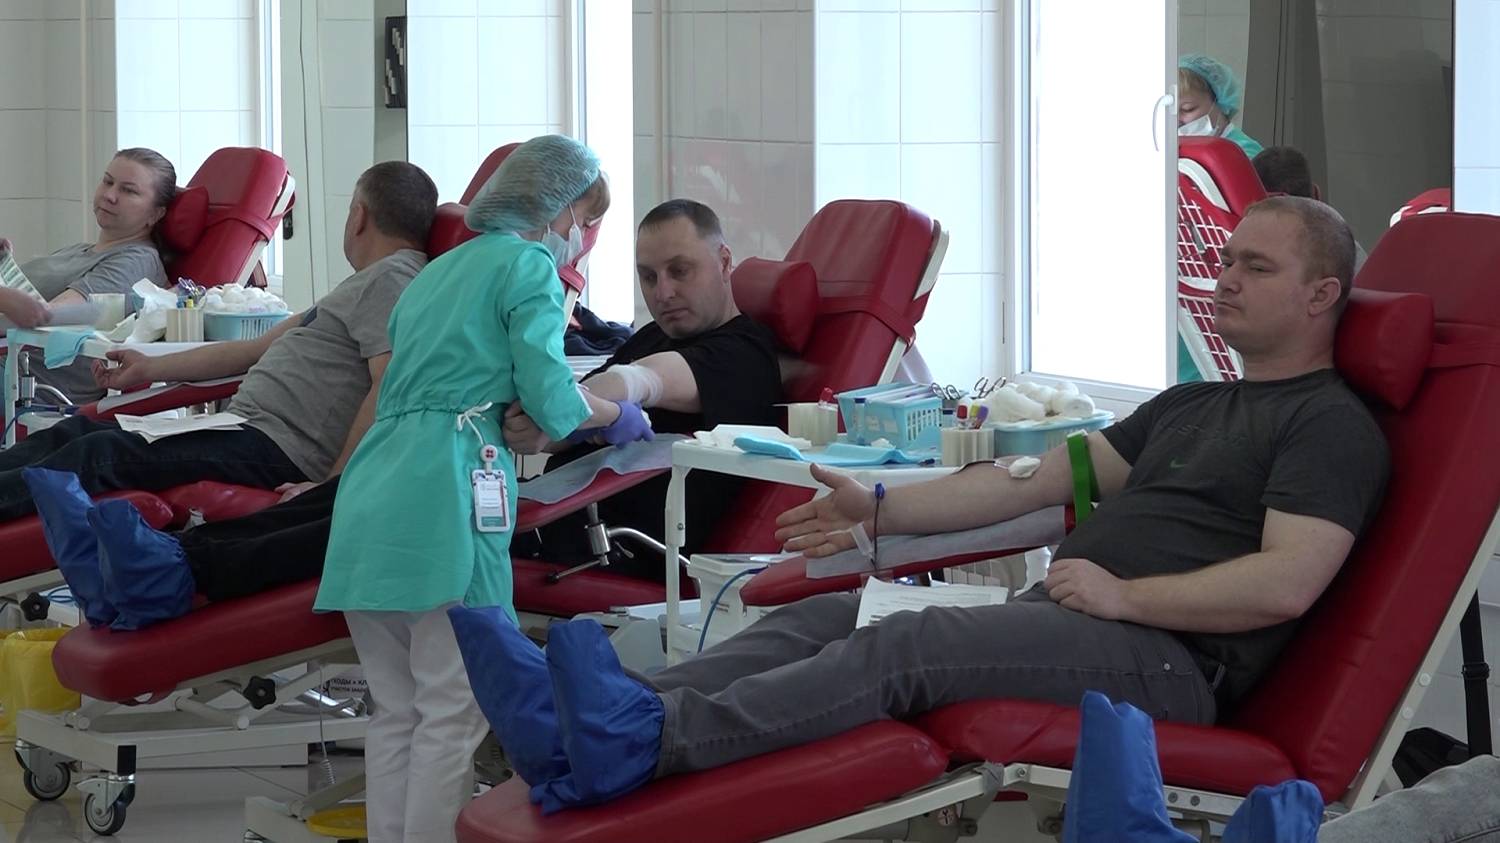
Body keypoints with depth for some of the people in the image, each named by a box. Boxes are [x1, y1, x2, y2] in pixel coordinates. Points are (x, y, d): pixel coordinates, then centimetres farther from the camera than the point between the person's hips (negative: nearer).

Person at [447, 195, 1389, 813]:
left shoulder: (1330, 426, 1)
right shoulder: (1188, 406, 28)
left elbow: (1287, 583, -15)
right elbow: (1038, 478, 24)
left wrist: (1125, 595, -15)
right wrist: (882, 509, 16)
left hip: (1166, 657, -8)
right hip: (1059, 618, 8)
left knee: (914, 640, -30)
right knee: (826, 615, -11)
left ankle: (645, 739, -48)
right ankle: (579, 725, -30)